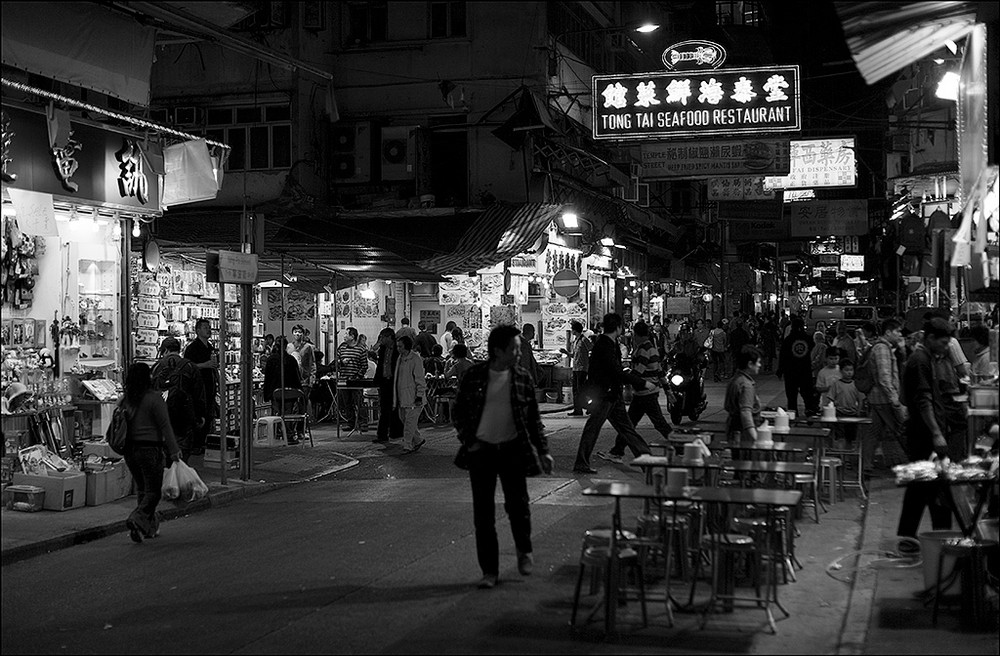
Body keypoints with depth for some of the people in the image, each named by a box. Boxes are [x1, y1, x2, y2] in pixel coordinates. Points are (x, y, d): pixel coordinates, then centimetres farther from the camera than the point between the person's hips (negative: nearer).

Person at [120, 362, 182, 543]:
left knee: (142, 489, 18)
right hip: (150, 450, -6)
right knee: (153, 491, 0)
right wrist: (174, 450, -9)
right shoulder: (154, 399, -13)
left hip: (129, 450, 6)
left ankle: (150, 526, 24)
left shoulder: (125, 401, 6)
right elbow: (165, 426, -13)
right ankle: (136, 519, -19)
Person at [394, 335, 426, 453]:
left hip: (413, 398, -9)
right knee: (403, 418, 11)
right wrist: (396, 397, 22)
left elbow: (420, 380, -12)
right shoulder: (400, 358, 14)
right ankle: (417, 441, 23)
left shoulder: (415, 359, -12)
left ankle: (408, 445, -3)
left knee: (410, 422, -7)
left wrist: (419, 396, -16)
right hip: (402, 397, 9)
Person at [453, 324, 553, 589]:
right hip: (482, 450, 0)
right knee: (483, 512, 1)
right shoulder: (474, 376, -3)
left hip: (513, 449, 0)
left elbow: (534, 418, 6)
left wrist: (543, 450, 3)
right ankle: (489, 571, 11)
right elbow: (459, 412, 6)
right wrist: (468, 441, -4)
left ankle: (524, 550, 27)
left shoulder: (522, 378, 0)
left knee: (517, 503, -2)